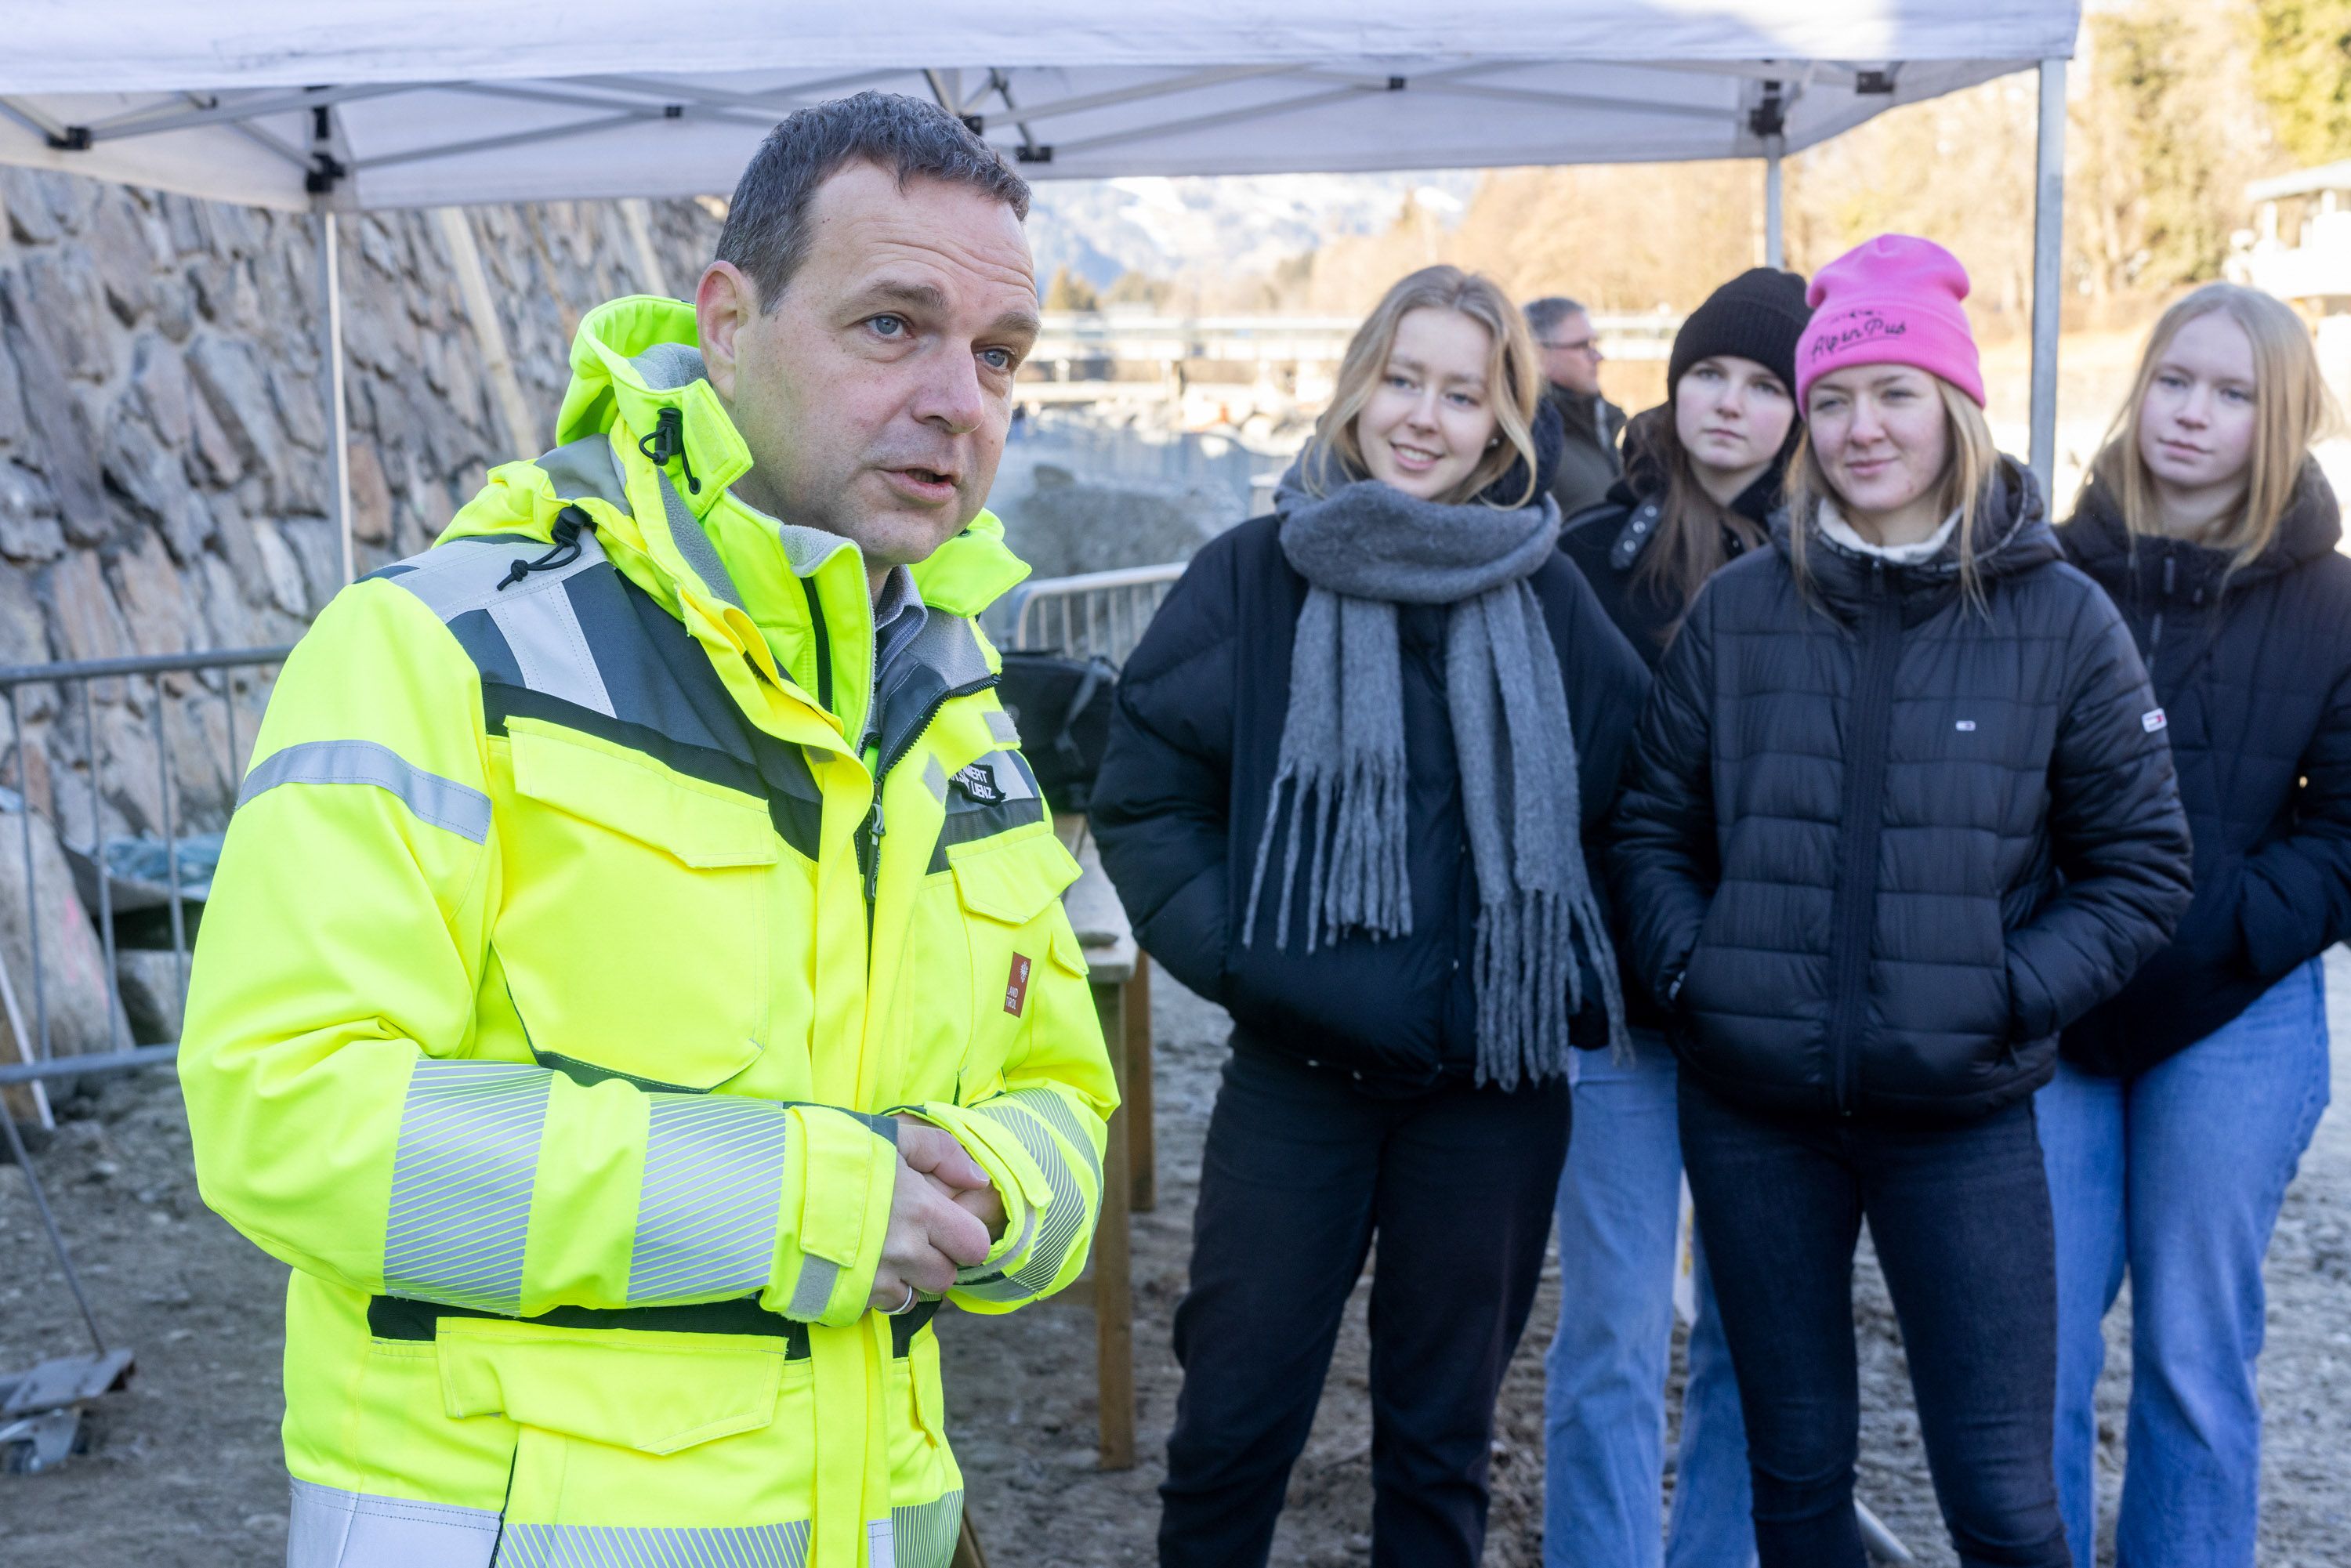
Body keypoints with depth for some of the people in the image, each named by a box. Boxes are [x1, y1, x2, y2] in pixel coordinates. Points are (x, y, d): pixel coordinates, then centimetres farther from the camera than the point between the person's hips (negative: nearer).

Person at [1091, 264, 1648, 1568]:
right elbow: (1142, 793, -1)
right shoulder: (1252, 577, -3)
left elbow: (1628, 802, 9)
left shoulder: (1549, 596, 3)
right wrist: (1233, 956, -10)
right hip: (1296, 1069, -1)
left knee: (1443, 1425, 15)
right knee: (1234, 1413, 7)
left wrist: (1578, 977, 0)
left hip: (1493, 1081, 2)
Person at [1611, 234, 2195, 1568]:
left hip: (1961, 1119, -2)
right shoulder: (1739, 609, 2)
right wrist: (1692, 967, -7)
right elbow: (1653, 826, 8)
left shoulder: (2062, 619, -3)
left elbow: (2143, 868, 1)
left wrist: (2009, 995, -11)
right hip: (1754, 1114, 2)